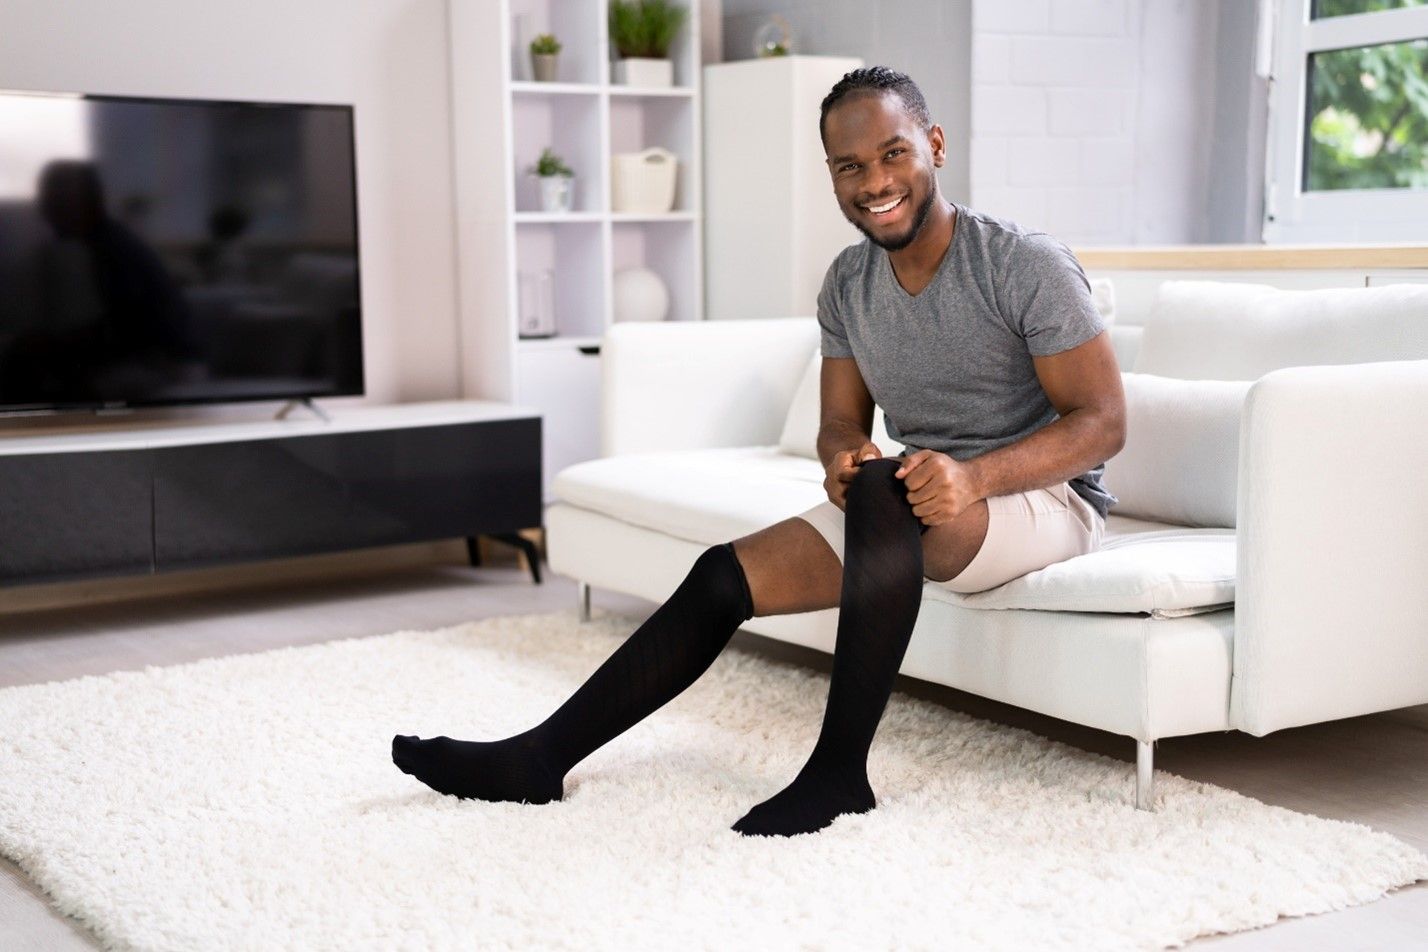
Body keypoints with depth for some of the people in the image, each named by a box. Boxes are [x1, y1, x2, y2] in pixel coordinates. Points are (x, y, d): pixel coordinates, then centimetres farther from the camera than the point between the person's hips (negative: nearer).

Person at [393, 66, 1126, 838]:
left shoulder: (1026, 265, -16)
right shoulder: (846, 287, 3)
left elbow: (1103, 422, -16)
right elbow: (840, 425, 9)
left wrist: (973, 476, -32)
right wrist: (842, 456, -18)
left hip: (1045, 498, -6)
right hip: (907, 514, 6)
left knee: (883, 487, -38)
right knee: (727, 572, -10)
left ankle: (838, 772, -31)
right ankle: (539, 757, -6)